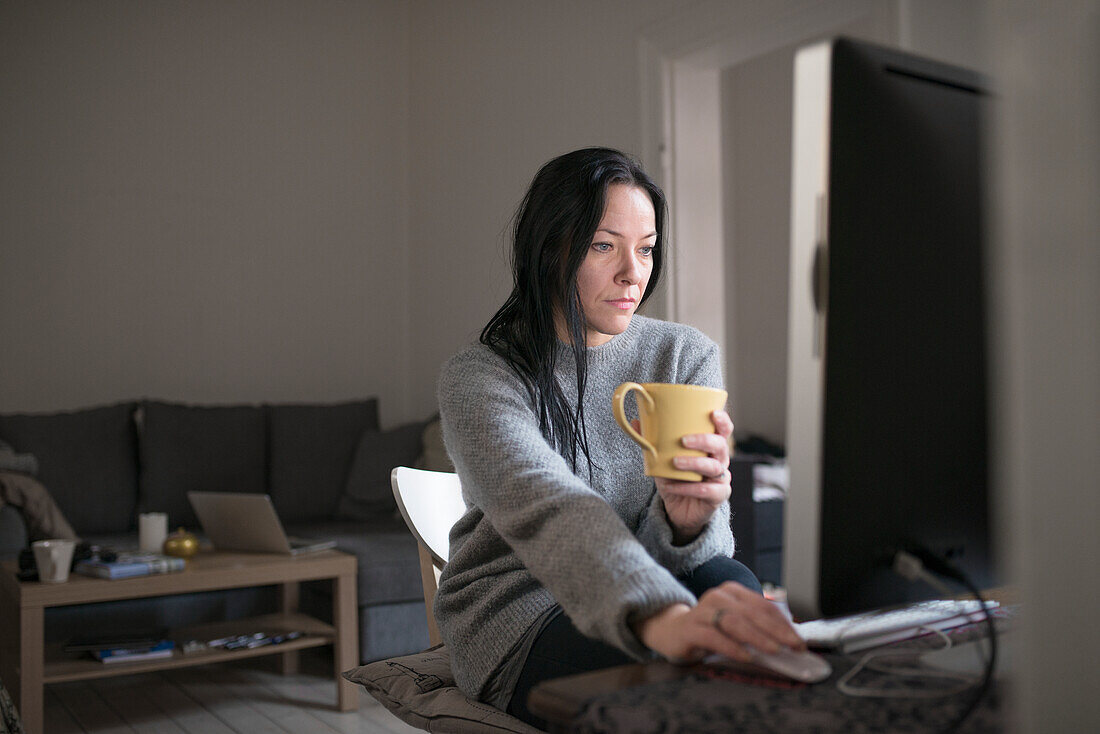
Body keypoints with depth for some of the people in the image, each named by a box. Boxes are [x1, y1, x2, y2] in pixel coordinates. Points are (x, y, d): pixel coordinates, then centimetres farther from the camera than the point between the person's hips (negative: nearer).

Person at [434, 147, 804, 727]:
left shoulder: (688, 356, 1)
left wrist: (688, 517, -33)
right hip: (522, 614, -4)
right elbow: (546, 508, -34)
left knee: (732, 583, -29)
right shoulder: (476, 378, -12)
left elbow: (672, 549, -7)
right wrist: (660, 616, -53)